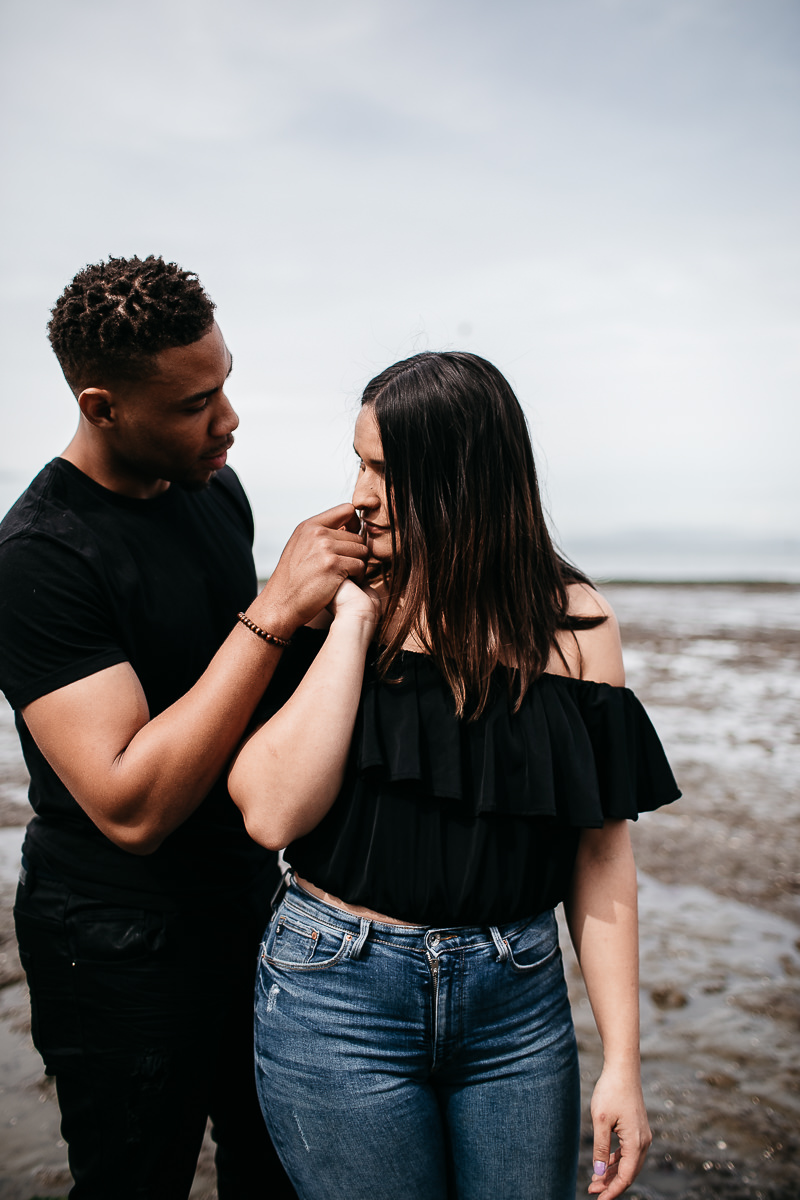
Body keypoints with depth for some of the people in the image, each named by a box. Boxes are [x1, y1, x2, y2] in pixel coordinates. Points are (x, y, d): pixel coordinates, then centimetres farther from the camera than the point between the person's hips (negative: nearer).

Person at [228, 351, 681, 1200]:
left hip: (519, 1001, 1)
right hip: (339, 997, -1)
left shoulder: (571, 623, -5)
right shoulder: (331, 604, -6)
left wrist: (621, 1058, -2)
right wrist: (354, 622, -18)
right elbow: (271, 814, -17)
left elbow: (600, 853, -2)